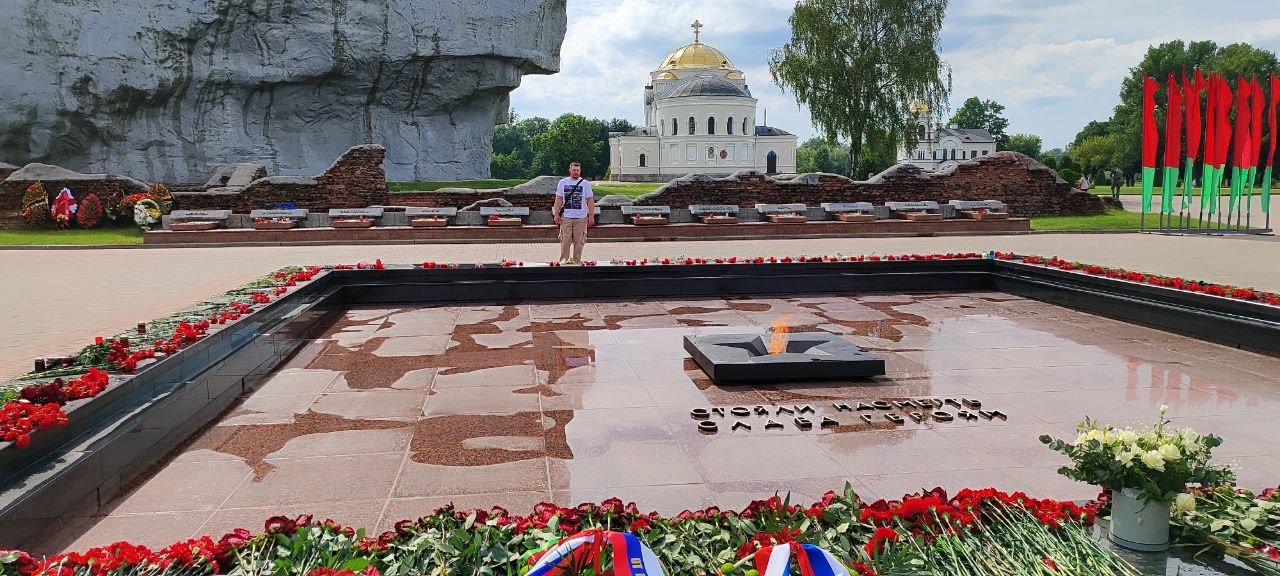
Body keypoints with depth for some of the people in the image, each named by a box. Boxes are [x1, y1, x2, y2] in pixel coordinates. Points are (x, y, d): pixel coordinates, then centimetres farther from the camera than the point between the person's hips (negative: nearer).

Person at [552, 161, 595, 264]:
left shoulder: (585, 183, 6)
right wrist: (556, 214, 2)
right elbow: (559, 199, 9)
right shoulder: (563, 182, 8)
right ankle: (564, 259, 5)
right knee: (565, 240, -3)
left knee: (579, 240, 1)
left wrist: (591, 216, -1)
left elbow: (590, 200, 5)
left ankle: (577, 259, 10)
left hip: (581, 217, 0)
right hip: (566, 216, 0)